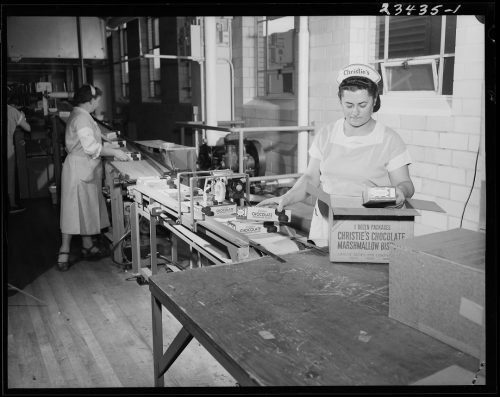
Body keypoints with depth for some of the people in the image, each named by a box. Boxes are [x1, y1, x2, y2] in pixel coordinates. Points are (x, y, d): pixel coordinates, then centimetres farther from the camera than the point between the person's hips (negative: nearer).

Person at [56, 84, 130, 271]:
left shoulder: (80, 115, 15)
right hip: (79, 169, -10)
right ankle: (64, 253, 2)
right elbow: (91, 147, -24)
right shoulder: (81, 118, -18)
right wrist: (115, 152, -18)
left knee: (86, 209, 15)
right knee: (75, 210, -5)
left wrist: (111, 150, 16)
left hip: (85, 169, 10)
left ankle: (88, 247, 25)